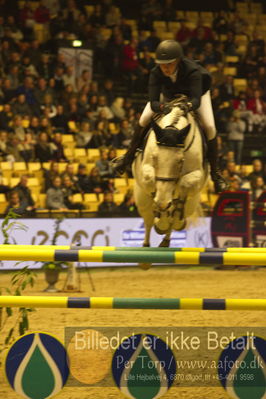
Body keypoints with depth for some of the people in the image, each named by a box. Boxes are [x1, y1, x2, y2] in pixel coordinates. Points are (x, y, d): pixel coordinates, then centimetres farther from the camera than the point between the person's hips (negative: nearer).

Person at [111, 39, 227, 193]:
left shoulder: (192, 70, -43)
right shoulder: (156, 73, -35)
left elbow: (196, 99, -50)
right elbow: (153, 102, -39)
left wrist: (188, 105, -73)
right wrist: (162, 107, -63)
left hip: (197, 90, -2)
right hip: (169, 95, 2)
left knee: (209, 127, -21)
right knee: (144, 120, -12)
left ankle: (215, 171, -6)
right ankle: (128, 158, 7)